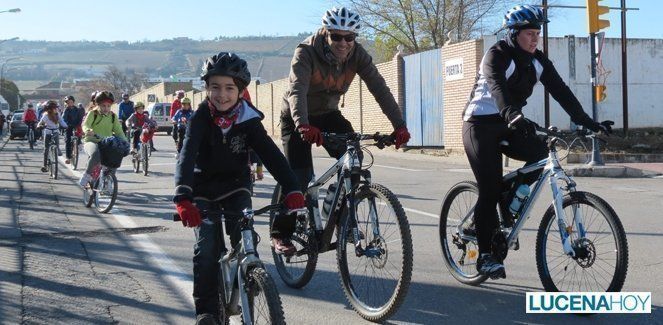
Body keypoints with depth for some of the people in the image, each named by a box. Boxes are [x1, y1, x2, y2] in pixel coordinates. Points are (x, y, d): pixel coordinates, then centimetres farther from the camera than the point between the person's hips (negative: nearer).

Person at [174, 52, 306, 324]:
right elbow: (187, 156, -33)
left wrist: (292, 190, -39)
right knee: (206, 248, -13)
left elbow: (271, 155, -24)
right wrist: (183, 198, -50)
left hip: (236, 186, 1)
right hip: (204, 188, -1)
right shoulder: (201, 117, -20)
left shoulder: (249, 119, -16)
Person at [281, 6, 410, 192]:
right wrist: (303, 125, -58)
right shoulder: (306, 52, -27)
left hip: (327, 114, 4)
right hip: (296, 119, -4)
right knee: (300, 178, -12)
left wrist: (399, 125, -34)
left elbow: (379, 88, -22)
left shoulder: (357, 54, -16)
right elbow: (297, 90, -41)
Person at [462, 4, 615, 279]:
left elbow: (560, 91, -5)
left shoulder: (537, 61, 2)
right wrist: (511, 114, -53)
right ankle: (485, 256, -4)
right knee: (490, 190, -12)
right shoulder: (497, 55, -16)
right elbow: (497, 87, -35)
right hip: (481, 124, -6)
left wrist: (586, 121, -16)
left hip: (508, 125, 6)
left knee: (542, 154, -20)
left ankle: (510, 200, 3)